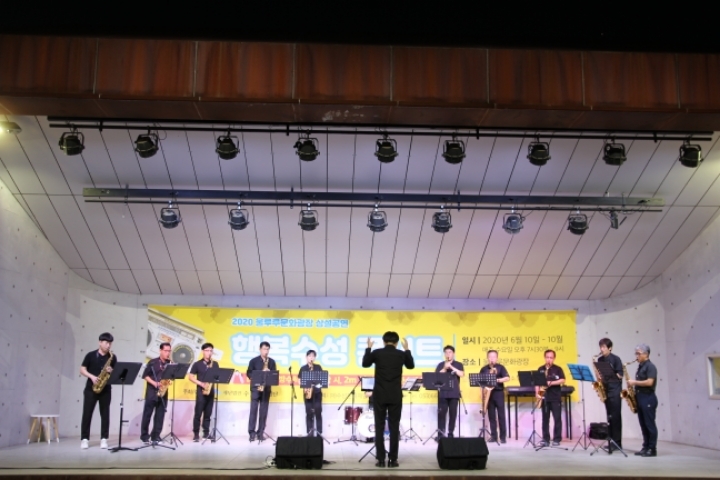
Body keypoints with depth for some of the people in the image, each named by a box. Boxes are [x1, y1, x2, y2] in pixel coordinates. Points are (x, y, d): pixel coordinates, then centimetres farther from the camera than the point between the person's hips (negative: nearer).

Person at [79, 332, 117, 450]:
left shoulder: (112, 357, 6)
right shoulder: (91, 355, 1)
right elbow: (82, 370, 1)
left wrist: (111, 371, -14)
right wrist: (92, 377, -14)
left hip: (105, 389, 2)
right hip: (90, 388, -2)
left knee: (105, 414, 2)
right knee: (87, 413, -1)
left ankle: (104, 439, 6)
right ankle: (84, 439, 5)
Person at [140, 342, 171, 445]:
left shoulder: (170, 364, 10)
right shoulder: (153, 362, 0)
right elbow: (145, 375, -2)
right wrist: (154, 383, -14)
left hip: (163, 392, 3)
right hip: (152, 391, -3)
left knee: (160, 415, 4)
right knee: (147, 414, -1)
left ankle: (155, 436, 10)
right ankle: (144, 436, 6)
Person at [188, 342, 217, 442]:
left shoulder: (215, 364, 11)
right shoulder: (197, 364, 1)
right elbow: (190, 377, -2)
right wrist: (201, 384, -13)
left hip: (211, 390, 3)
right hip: (201, 390, -3)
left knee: (208, 413, 7)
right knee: (198, 413, -5)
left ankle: (206, 432, 14)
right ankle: (196, 433, -1)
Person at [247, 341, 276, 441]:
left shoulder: (271, 361, 10)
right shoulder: (254, 361, 3)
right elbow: (249, 373, -1)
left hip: (266, 388, 2)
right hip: (255, 387, -2)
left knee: (263, 411, 2)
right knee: (253, 409, -6)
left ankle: (260, 433, 8)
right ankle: (252, 432, -3)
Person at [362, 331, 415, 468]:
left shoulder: (376, 353, -4)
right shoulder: (401, 354, -1)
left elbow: (365, 364, 14)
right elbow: (411, 366, 19)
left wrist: (368, 348, 22)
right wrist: (407, 349, 24)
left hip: (379, 395, 0)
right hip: (395, 396, 1)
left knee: (379, 427, 4)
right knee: (394, 427, 5)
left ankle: (381, 459, 3)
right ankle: (392, 459, 4)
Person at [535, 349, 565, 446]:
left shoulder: (558, 369, 1)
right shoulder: (540, 369, 10)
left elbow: (562, 380, -9)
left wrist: (551, 383, -19)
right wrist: (537, 393, -3)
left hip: (556, 397, -3)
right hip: (544, 397, 3)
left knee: (557, 418, -1)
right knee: (545, 419, 5)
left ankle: (557, 439, 5)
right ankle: (545, 439, 9)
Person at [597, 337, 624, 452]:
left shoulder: (615, 359, -6)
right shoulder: (600, 360, 11)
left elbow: (620, 375, -10)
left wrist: (607, 376, -19)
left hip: (615, 390, -6)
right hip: (605, 390, 6)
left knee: (616, 416, -5)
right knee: (609, 416, 8)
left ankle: (617, 442, -3)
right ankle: (612, 441, 12)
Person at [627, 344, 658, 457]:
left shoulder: (650, 366, -10)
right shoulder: (640, 367, 17)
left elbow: (649, 382, -21)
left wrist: (634, 382, -15)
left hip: (648, 398, -9)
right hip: (640, 398, 9)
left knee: (650, 424, -5)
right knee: (643, 425, 10)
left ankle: (653, 449, -2)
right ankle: (646, 447, 13)